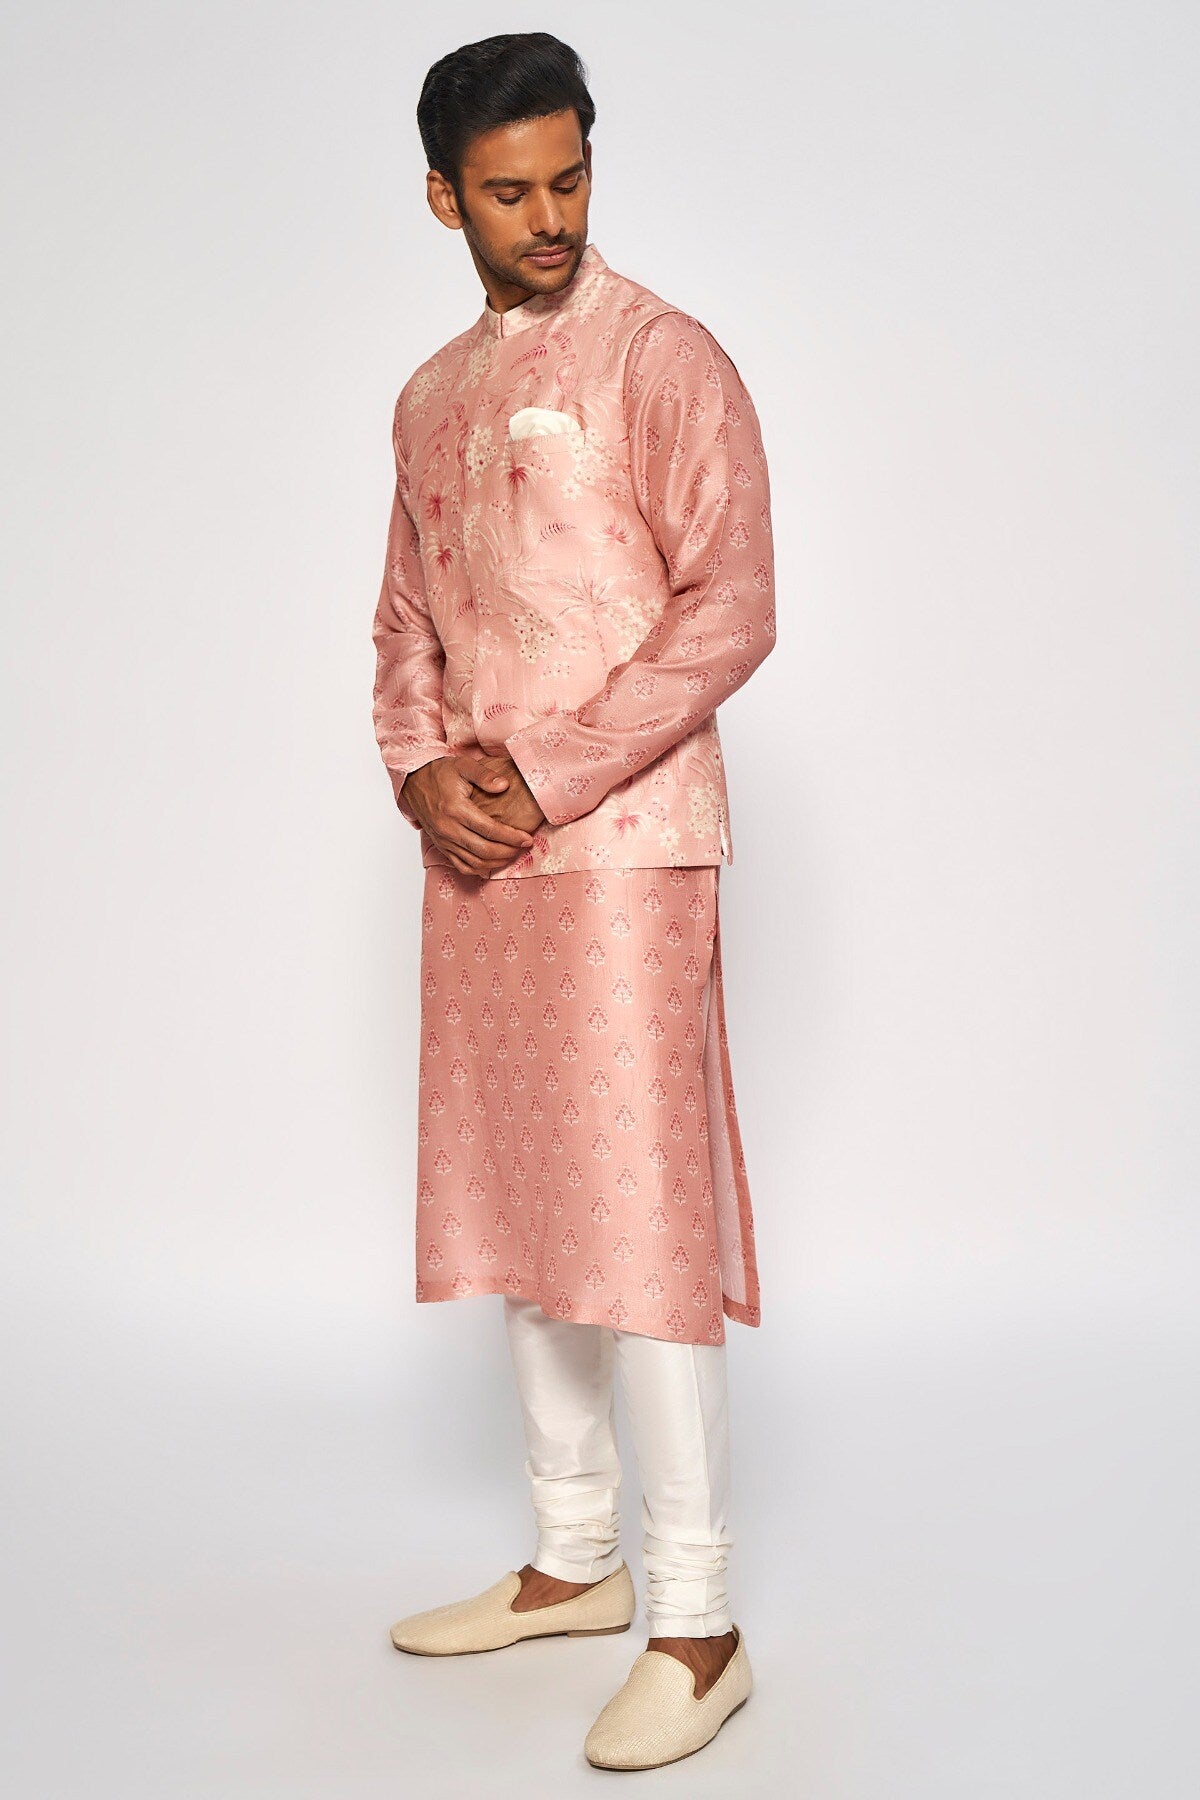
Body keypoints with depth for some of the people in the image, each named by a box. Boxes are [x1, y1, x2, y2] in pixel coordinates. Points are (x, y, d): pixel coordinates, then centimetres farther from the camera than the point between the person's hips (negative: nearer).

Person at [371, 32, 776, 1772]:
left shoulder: (665, 360, -3)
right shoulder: (432, 398, 18)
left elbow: (731, 612, -11)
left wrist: (544, 778, -14)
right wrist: (420, 768, -1)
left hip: (621, 844, -7)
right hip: (474, 850, 7)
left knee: (636, 1214, -8)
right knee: (510, 1203, 11)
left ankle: (698, 1628, 4)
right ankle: (572, 1560, 26)